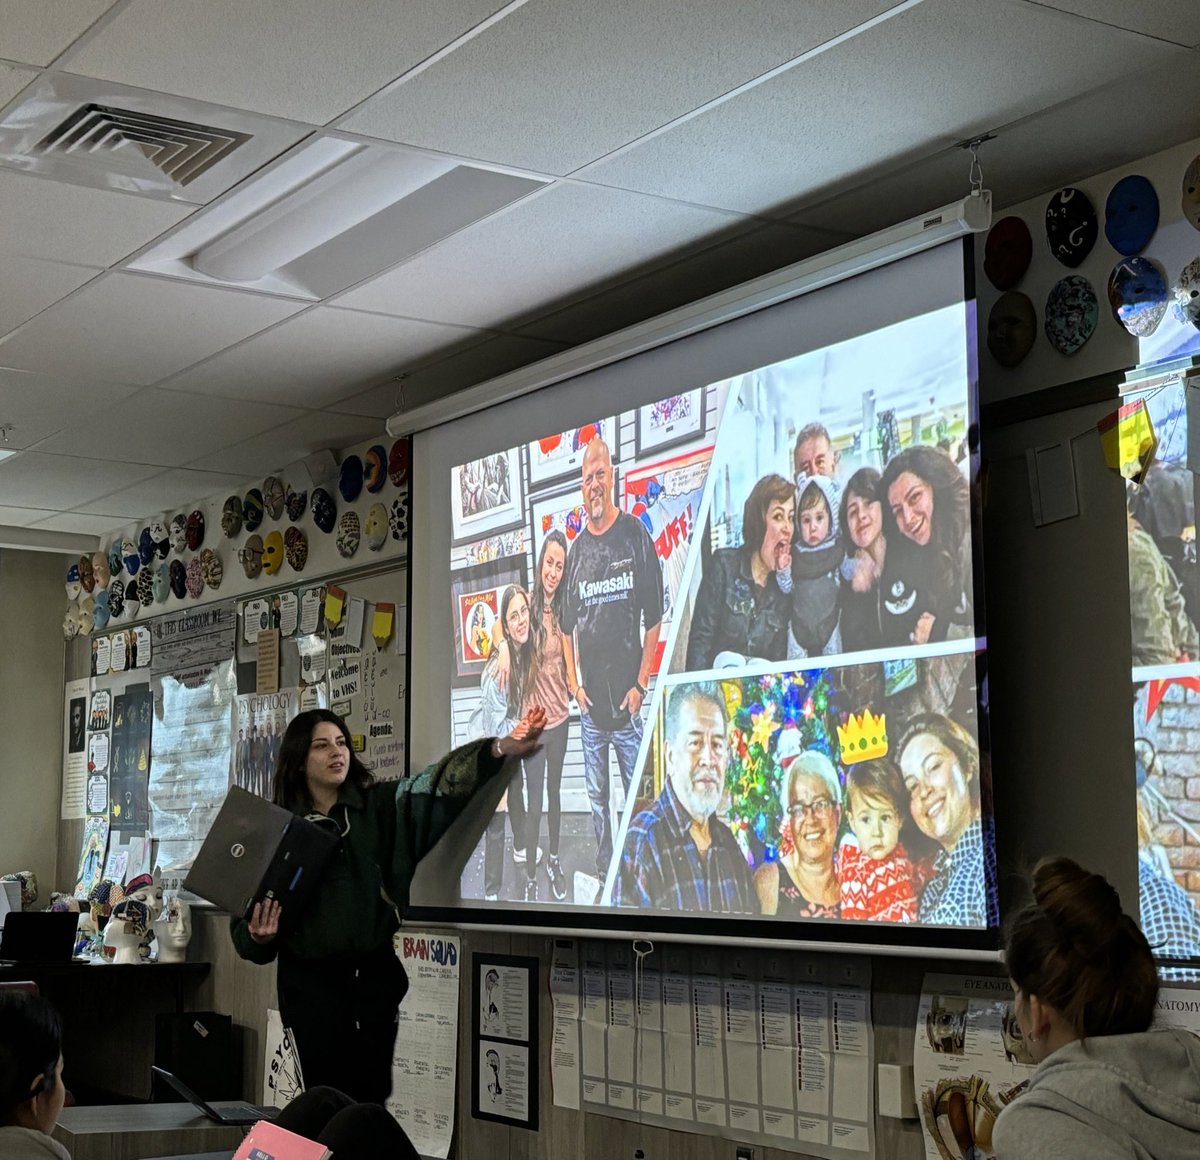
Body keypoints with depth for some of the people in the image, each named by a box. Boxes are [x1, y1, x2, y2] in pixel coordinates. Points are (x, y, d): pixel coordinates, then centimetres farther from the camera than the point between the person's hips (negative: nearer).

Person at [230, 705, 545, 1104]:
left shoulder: (382, 806, 5)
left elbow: (435, 786, -12)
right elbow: (248, 916, 9)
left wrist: (499, 750, -28)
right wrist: (259, 935, -14)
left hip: (378, 976, 0)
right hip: (312, 983, 0)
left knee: (376, 1099, -1)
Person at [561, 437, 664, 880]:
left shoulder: (636, 535, -4)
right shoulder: (577, 550, 9)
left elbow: (653, 619, -4)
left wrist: (641, 684, -8)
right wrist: (575, 683, 6)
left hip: (628, 698, -4)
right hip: (590, 700, 4)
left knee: (637, 792, 0)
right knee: (596, 796, 11)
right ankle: (603, 868, 21)